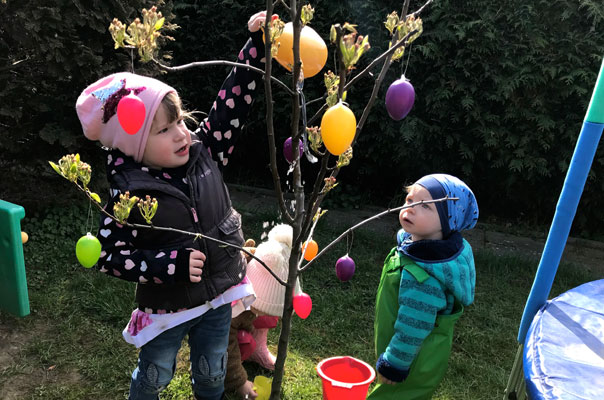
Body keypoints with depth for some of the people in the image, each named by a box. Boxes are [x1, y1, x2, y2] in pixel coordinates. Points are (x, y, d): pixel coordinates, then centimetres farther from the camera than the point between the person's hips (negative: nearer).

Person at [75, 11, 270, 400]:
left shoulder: (203, 153, -10)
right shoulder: (129, 195, -21)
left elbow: (232, 104, -11)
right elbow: (110, 257, -16)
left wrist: (258, 43, -17)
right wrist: (172, 265, -25)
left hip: (219, 299, 4)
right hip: (167, 308, -3)